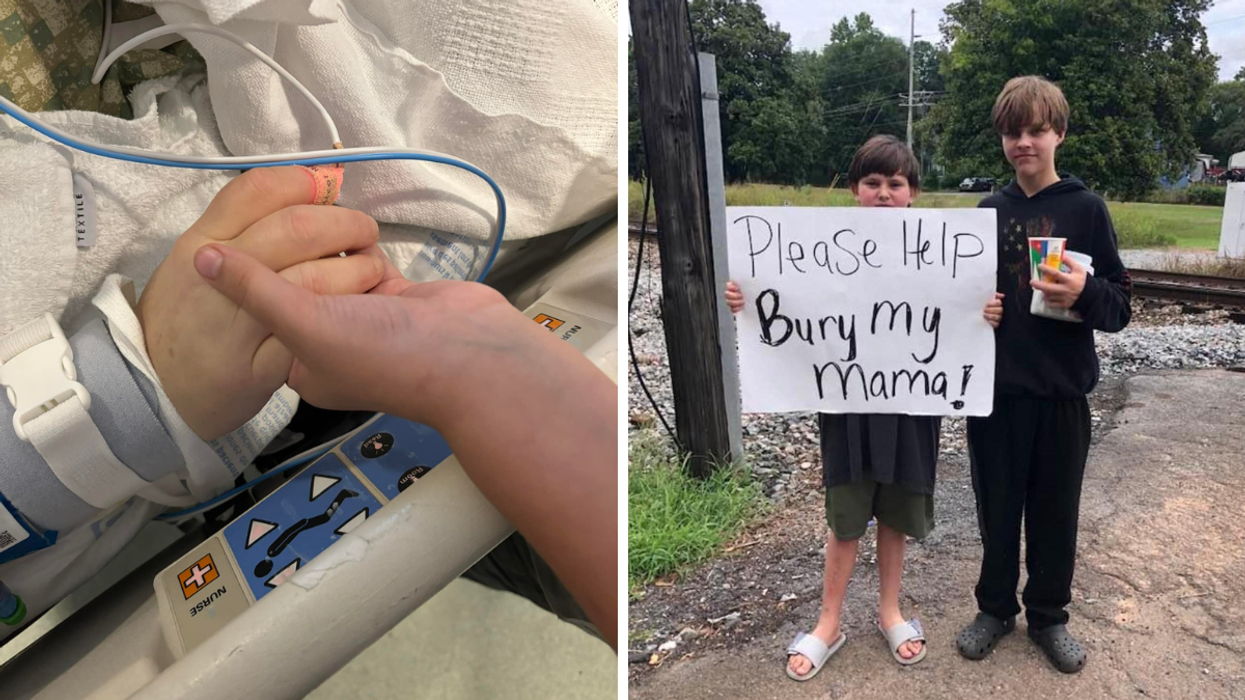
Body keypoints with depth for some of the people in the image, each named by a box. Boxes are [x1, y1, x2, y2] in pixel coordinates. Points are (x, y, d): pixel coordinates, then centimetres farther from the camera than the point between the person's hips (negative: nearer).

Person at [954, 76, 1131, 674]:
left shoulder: (1086, 208, -3)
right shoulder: (988, 210, 5)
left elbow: (1120, 306, -4)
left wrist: (1085, 293, -25)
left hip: (1061, 391, -2)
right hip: (994, 389, 2)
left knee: (1055, 511, 11)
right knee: (997, 507, 12)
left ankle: (1048, 616, 30)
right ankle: (995, 607, 30)